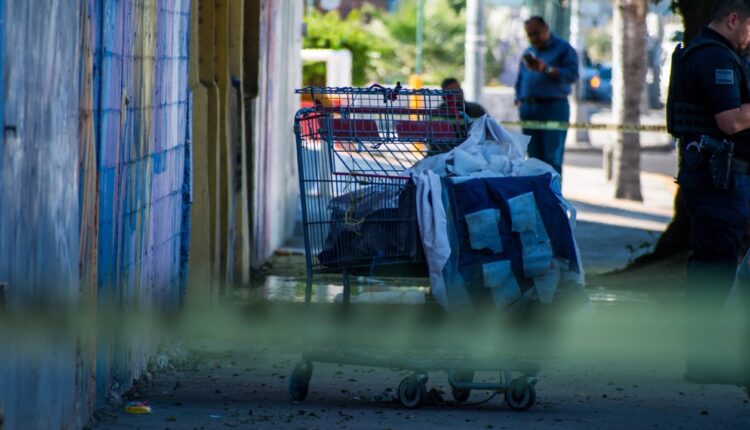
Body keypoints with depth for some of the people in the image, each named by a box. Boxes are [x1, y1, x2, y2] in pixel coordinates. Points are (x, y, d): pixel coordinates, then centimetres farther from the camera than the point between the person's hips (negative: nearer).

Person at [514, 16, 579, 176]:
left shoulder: (563, 49, 2)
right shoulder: (528, 53, 21)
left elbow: (573, 75, -11)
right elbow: (519, 80, 23)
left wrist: (547, 69, -20)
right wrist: (519, 101, 8)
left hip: (553, 108, -6)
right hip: (529, 108, 6)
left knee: (552, 158, -11)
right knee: (534, 158, 3)